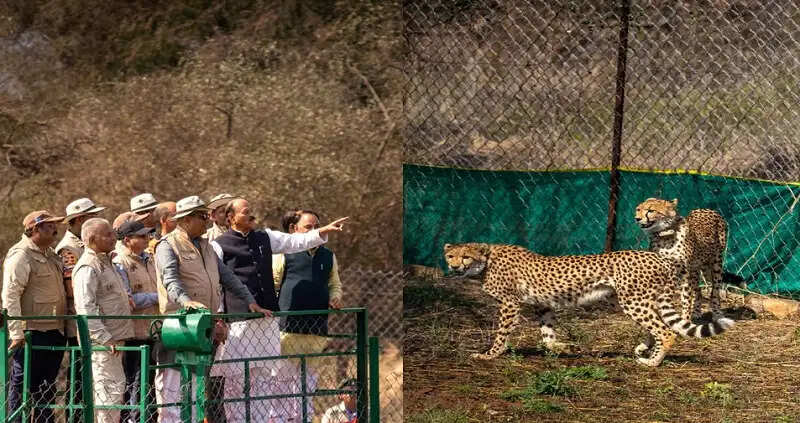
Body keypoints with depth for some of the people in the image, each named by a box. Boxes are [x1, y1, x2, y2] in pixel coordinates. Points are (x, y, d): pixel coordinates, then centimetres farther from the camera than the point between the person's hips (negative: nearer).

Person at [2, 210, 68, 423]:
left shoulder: (51, 255, 15)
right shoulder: (20, 257, -13)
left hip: (54, 331, 9)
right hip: (31, 332, -9)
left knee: (47, 387, 15)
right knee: (22, 385, -3)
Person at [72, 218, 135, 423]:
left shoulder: (105, 262, 18)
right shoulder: (88, 267, -15)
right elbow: (85, 308, -23)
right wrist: (105, 338, -25)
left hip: (114, 339, 10)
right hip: (101, 342, -10)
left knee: (102, 391, 13)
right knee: (111, 390, -11)